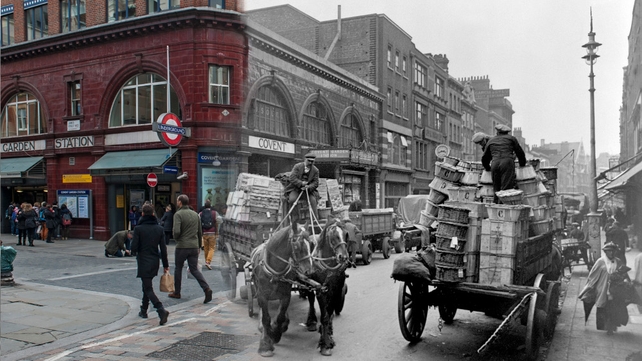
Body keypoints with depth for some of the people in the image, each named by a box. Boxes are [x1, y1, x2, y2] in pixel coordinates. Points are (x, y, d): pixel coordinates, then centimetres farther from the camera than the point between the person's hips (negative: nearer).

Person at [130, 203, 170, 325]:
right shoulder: (159, 229, 1)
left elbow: (134, 248, -13)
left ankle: (161, 310, -21)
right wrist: (165, 265, 8)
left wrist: (135, 252, 12)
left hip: (143, 263, -5)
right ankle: (144, 310, 31)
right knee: (147, 286, 22)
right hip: (155, 263, 5)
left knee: (148, 289, -4)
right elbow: (163, 248, 2)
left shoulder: (138, 229, -12)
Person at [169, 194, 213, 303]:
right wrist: (199, 246, 21)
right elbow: (200, 232, 13)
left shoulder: (178, 214, -9)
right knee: (194, 269, 8)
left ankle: (177, 292, 23)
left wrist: (176, 238, 2)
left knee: (178, 268, 13)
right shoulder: (195, 214, 10)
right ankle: (206, 288, -12)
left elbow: (176, 231, -21)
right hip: (194, 247, 5)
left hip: (182, 246, -5)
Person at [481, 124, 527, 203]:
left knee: (497, 190, 6)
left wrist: (488, 169, 44)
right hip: (507, 162, -3)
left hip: (495, 164, 3)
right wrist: (522, 166, 34)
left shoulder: (491, 141, 26)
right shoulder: (511, 138, 20)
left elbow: (485, 158, 29)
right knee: (506, 189, -11)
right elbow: (520, 153, 20)